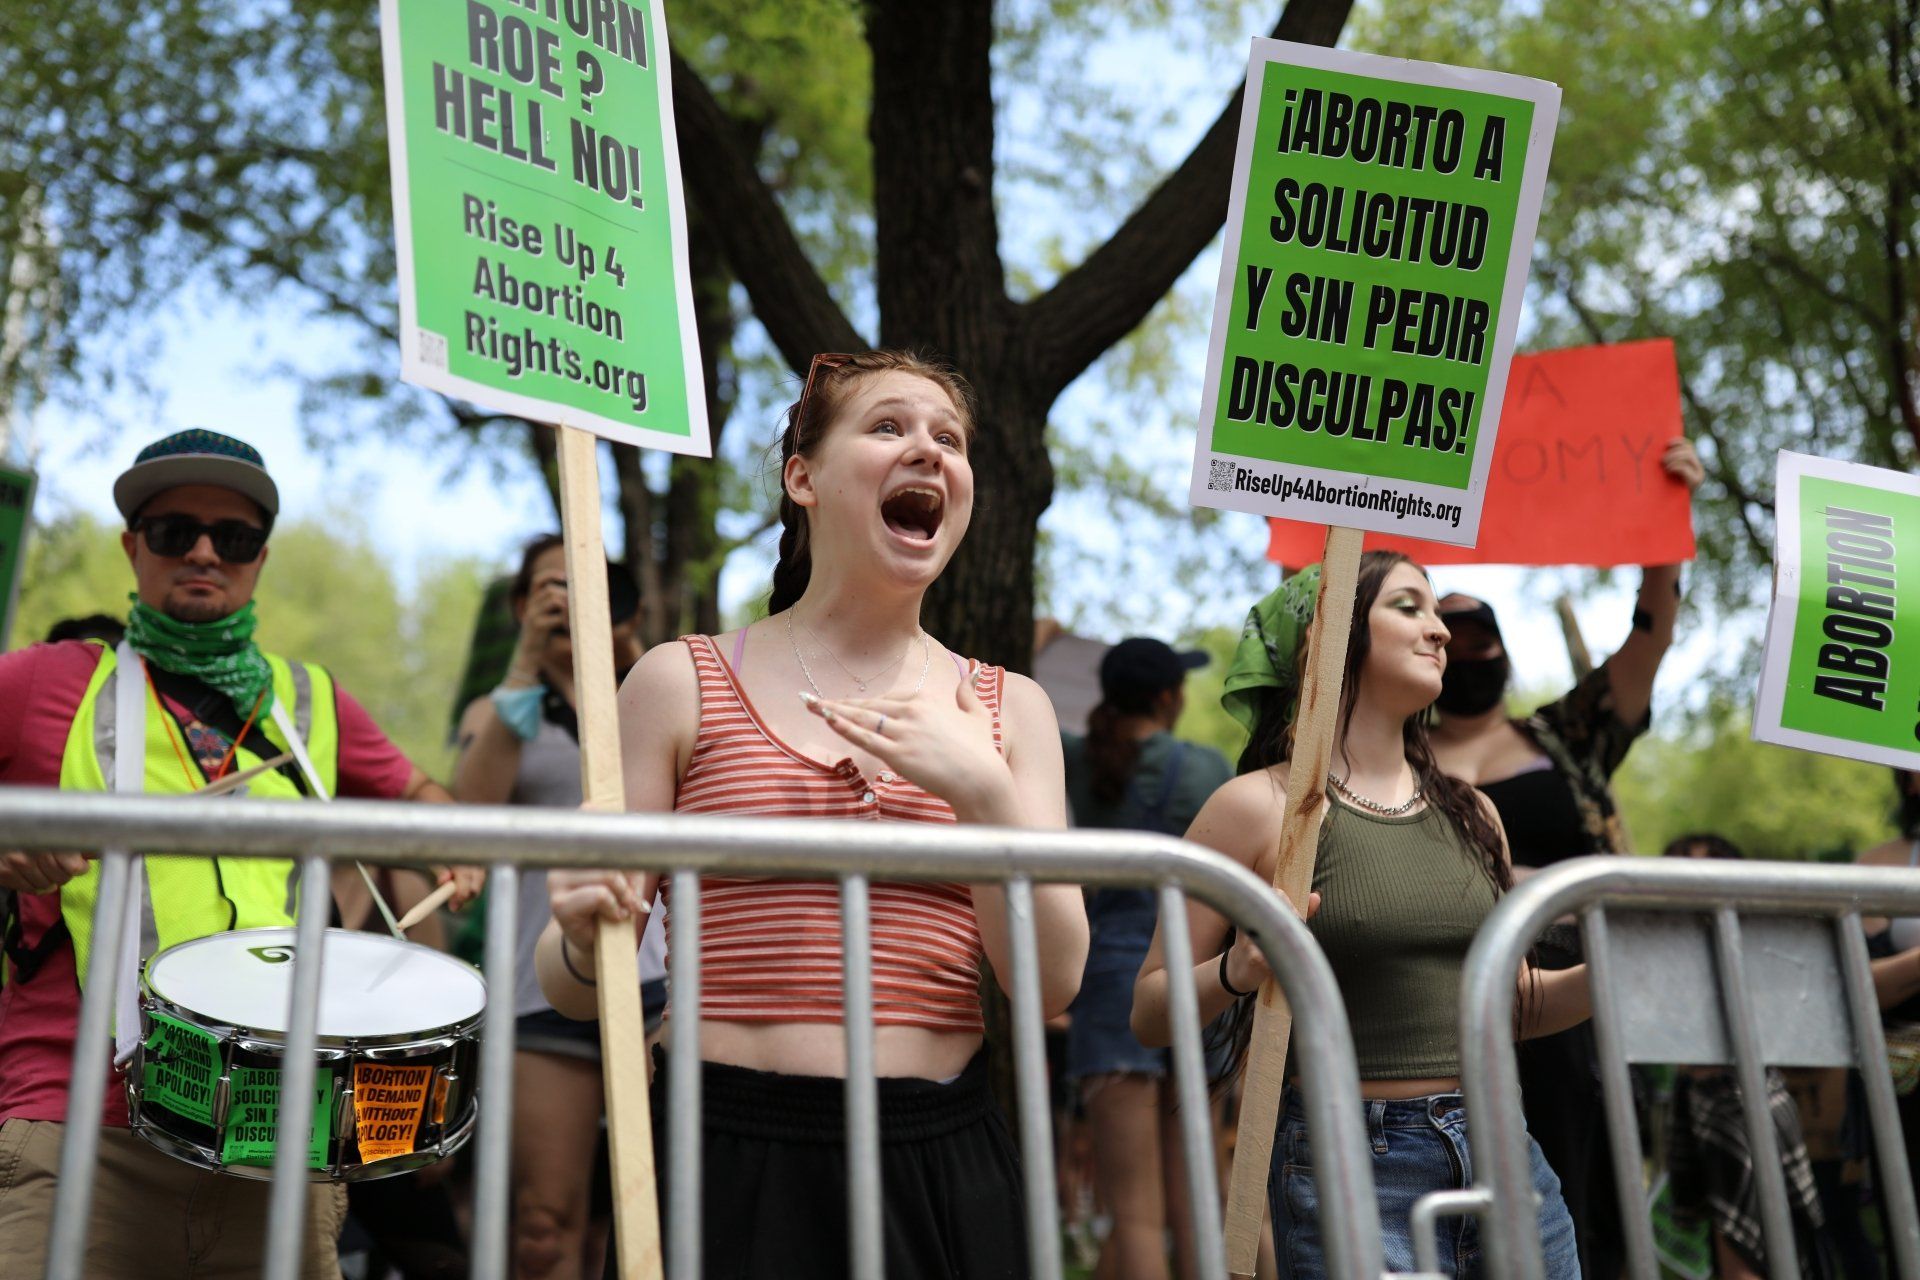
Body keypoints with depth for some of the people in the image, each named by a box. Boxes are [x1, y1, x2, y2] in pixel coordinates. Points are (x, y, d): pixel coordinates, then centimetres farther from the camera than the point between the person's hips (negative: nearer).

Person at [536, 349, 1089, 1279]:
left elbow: (1053, 983, -3)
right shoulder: (682, 684, 0)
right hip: (731, 1159, -2)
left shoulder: (1008, 710, 6)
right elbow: (574, 989, 1)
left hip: (942, 1168, 2)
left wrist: (981, 791, -15)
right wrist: (586, 933, -21)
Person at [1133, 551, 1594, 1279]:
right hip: (1353, 1164, -5)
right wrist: (1237, 971, -24)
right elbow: (1150, 1013, -4)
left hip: (1502, 1155, 6)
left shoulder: (1470, 813, 12)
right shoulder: (1260, 805, -5)